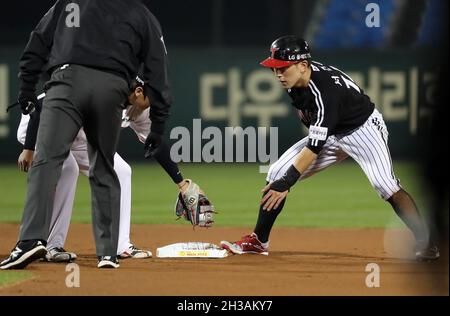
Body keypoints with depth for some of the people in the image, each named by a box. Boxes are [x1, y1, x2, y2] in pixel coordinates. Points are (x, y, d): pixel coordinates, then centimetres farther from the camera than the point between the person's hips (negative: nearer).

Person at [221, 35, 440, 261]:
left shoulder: (325, 92, -36)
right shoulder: (293, 79, -13)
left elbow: (314, 148, -38)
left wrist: (286, 182, -42)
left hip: (363, 128, -8)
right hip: (331, 134, 8)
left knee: (385, 185, -29)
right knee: (276, 174, -3)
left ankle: (424, 242, -20)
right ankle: (258, 241, 4)